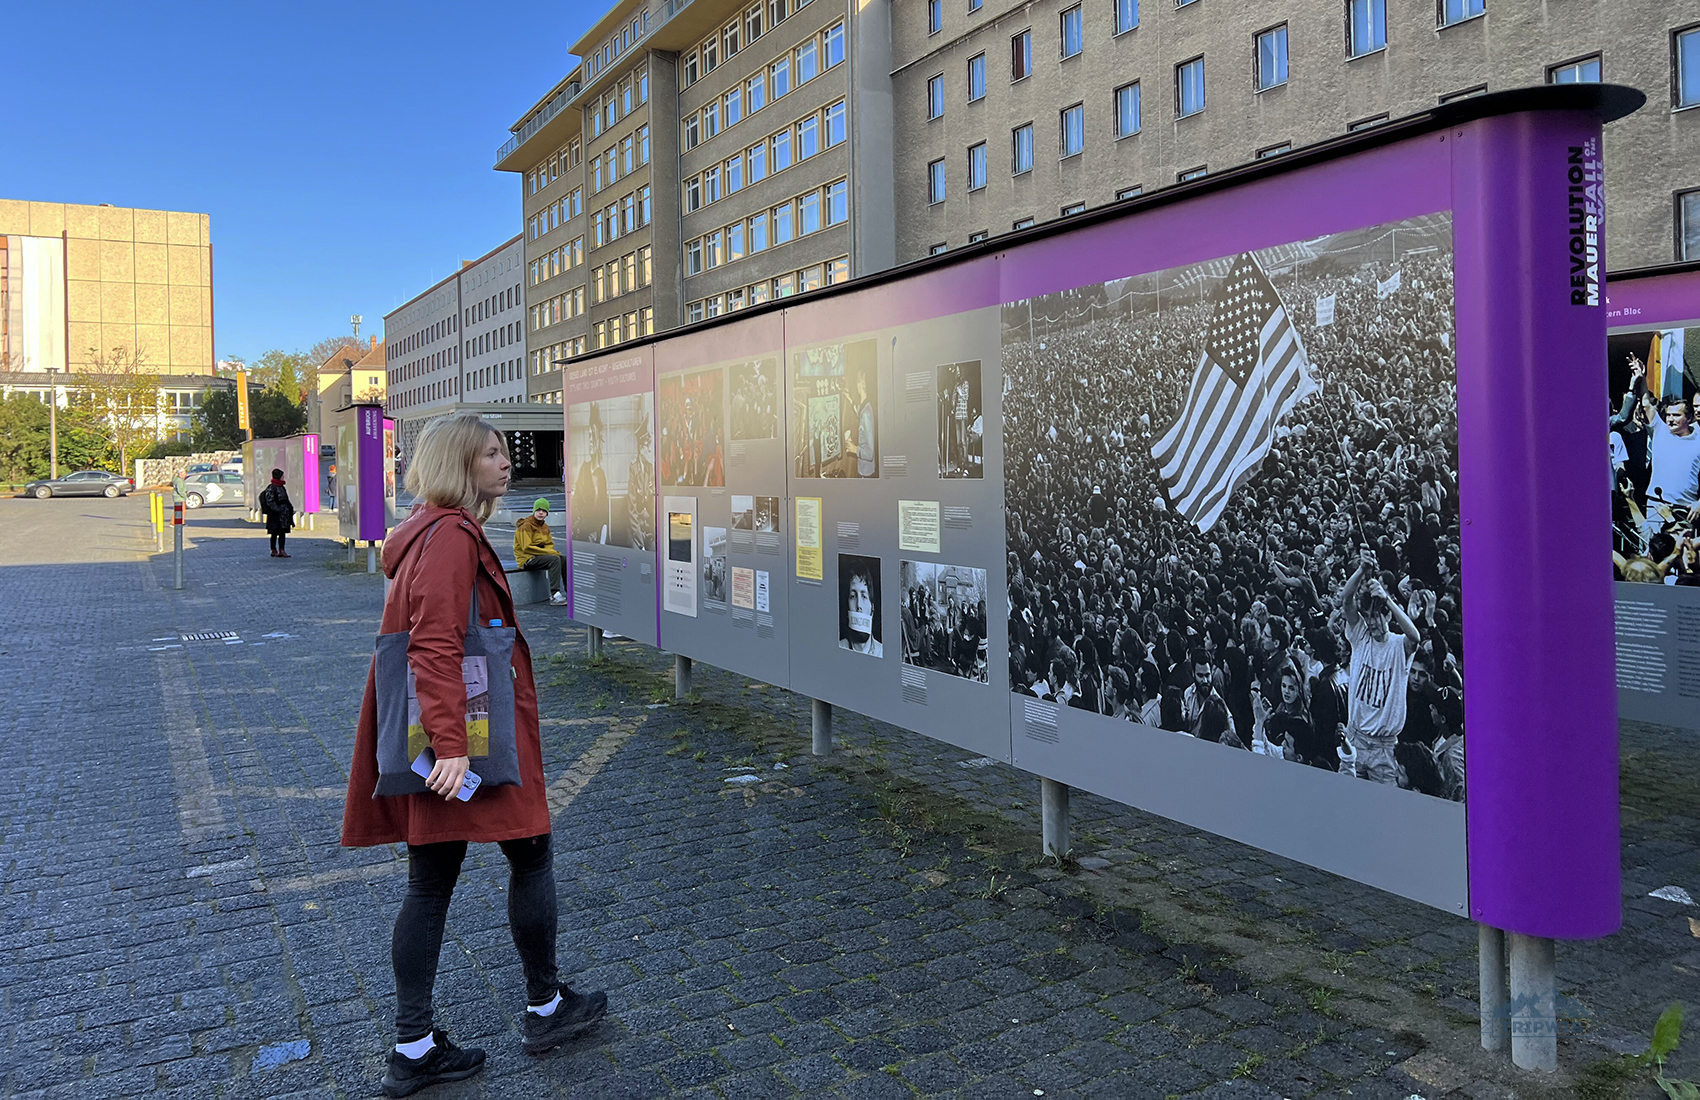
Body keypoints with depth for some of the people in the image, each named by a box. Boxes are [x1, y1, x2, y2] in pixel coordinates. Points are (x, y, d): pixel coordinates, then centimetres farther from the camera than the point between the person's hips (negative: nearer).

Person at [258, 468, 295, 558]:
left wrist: (290, 508, 15)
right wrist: (278, 509, -22)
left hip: (284, 515, 8)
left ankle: (281, 550, 5)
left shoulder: (282, 487, 14)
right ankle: (274, 551, 9)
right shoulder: (271, 488, -12)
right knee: (275, 533, 1)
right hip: (275, 515, -8)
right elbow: (269, 501, -17)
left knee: (283, 532, 5)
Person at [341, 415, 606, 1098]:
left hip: (439, 745, 10)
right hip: (475, 736, -10)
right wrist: (452, 745, -30)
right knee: (531, 856, 8)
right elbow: (437, 645, -25)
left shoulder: (429, 532, 15)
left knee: (430, 884, 11)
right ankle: (545, 1008, 24)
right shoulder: (451, 536, -16)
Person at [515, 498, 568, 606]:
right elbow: (527, 548, -18)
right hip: (527, 559, -8)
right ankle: (554, 595, -35)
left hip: (540, 556, 8)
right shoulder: (526, 526, -12)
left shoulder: (545, 527, 13)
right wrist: (548, 552, -21)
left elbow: (550, 544, 17)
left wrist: (552, 551, -9)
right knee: (554, 559, -28)